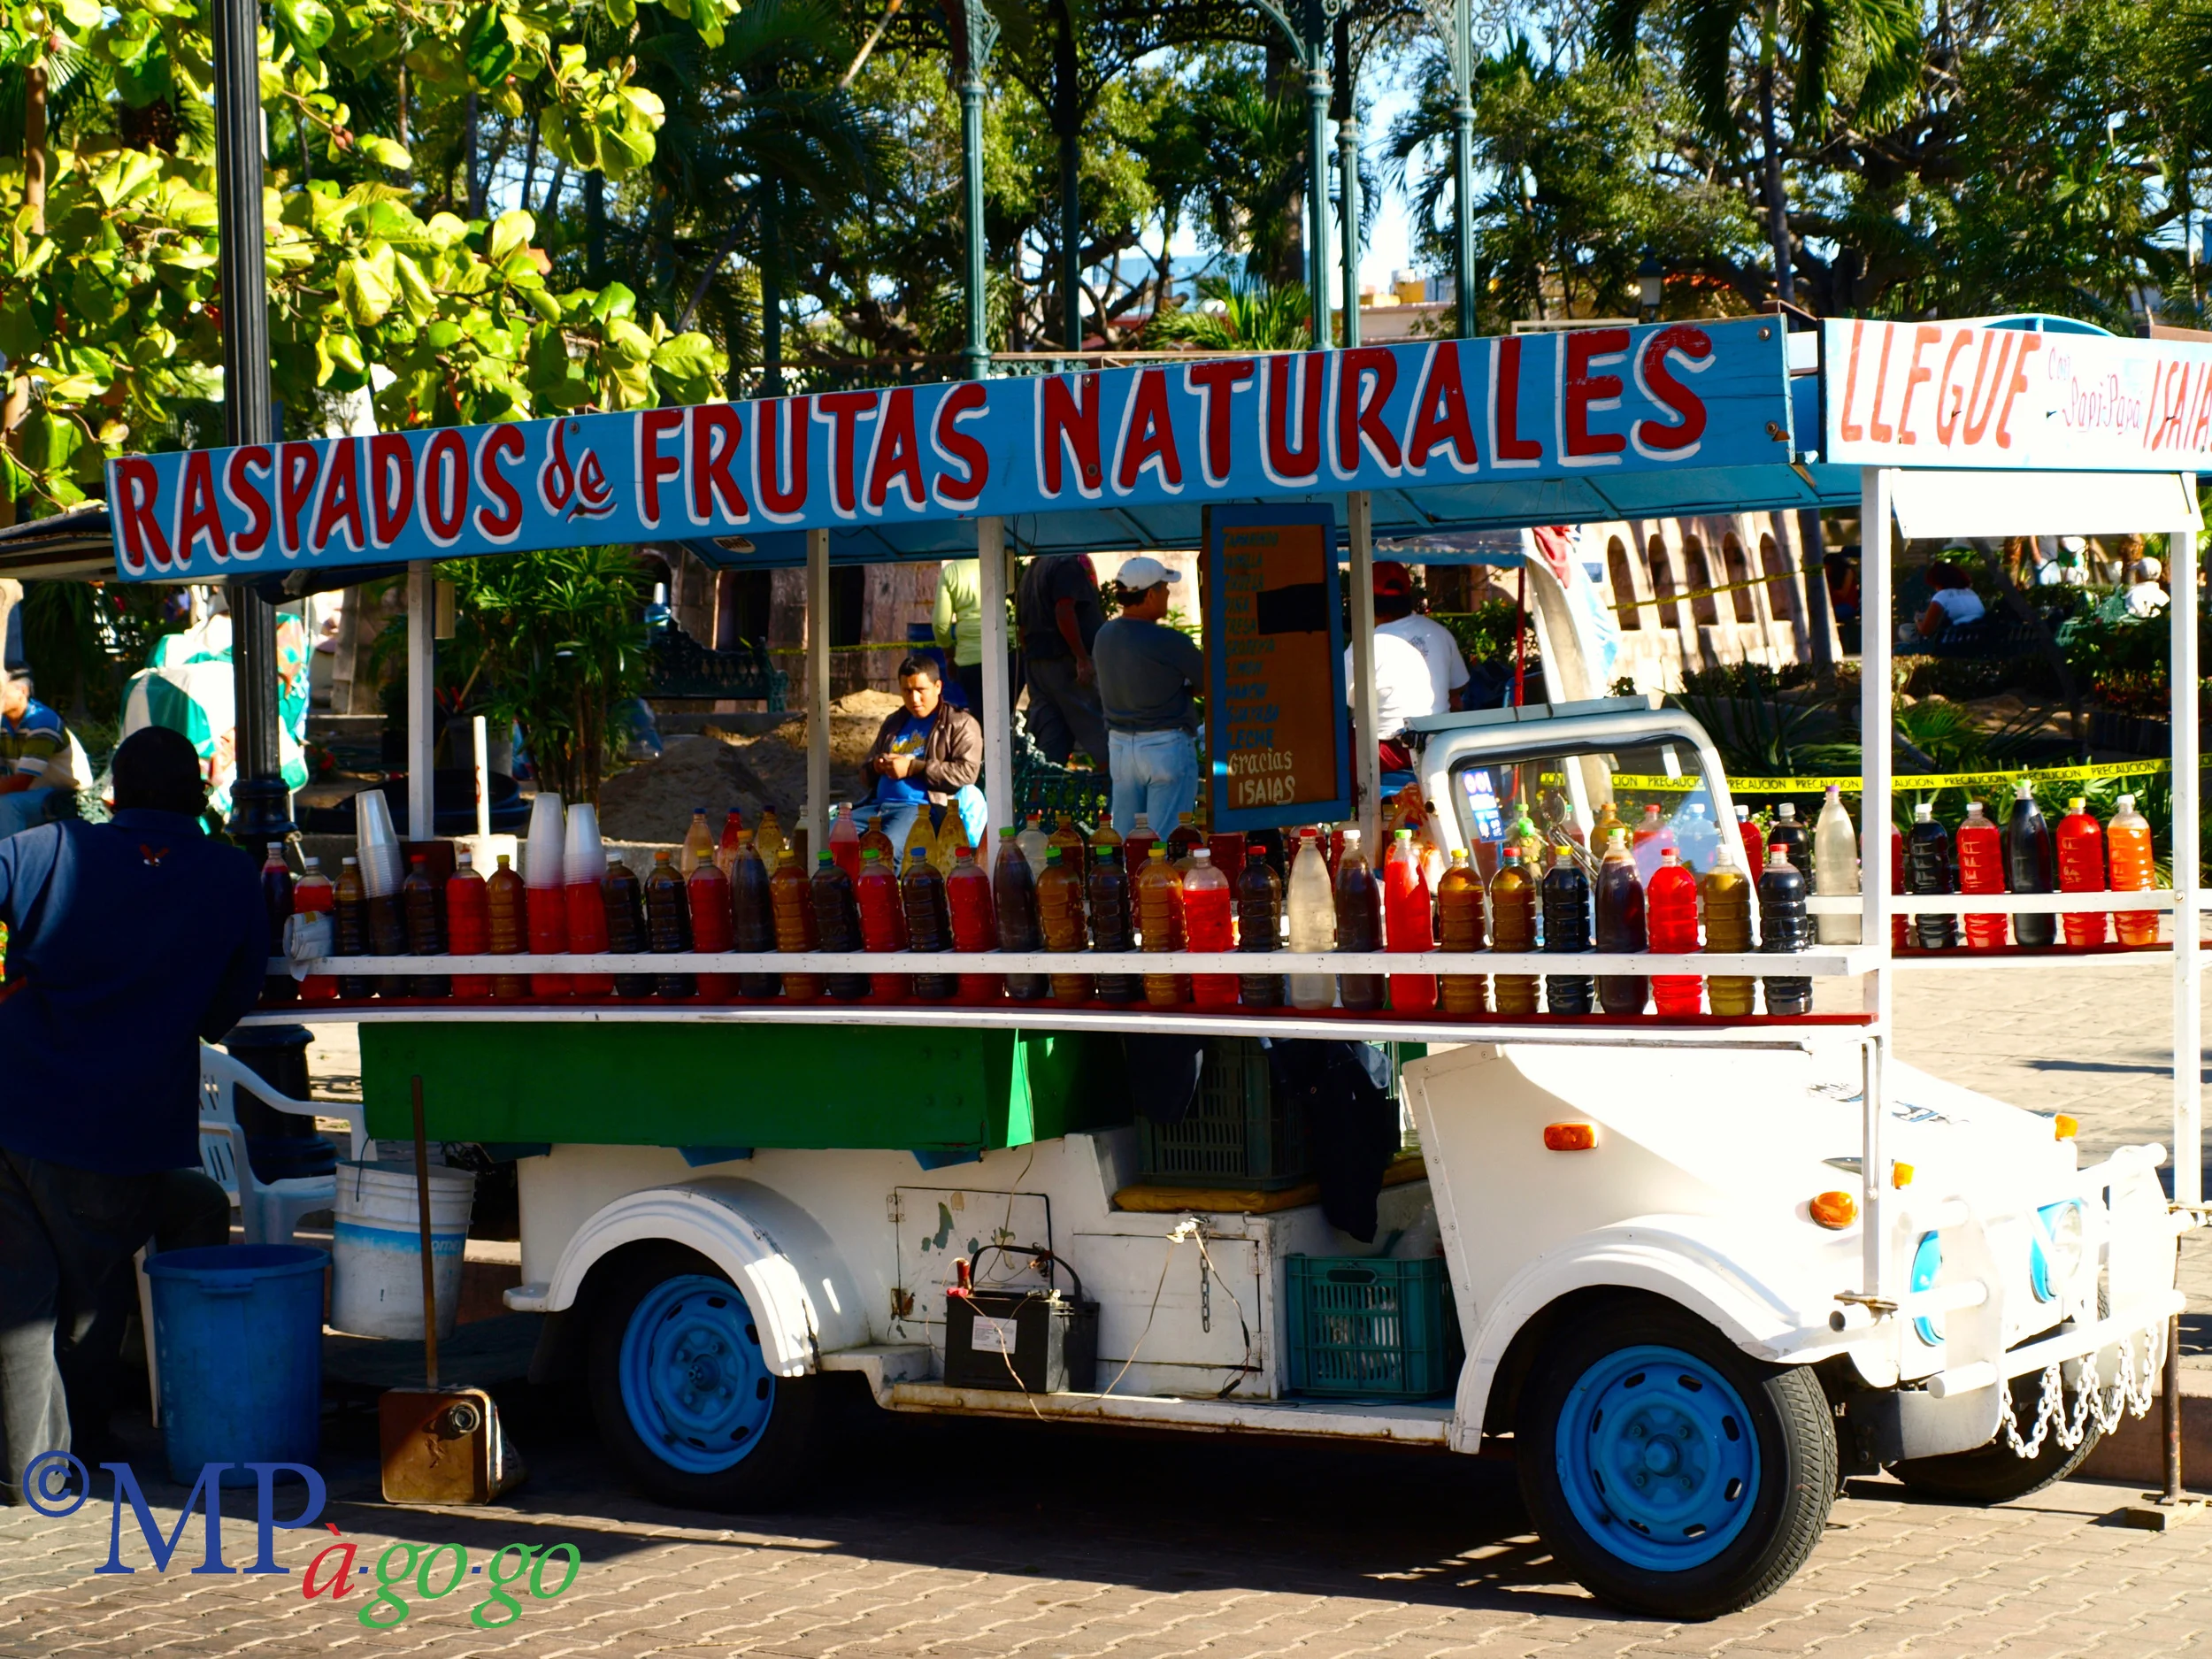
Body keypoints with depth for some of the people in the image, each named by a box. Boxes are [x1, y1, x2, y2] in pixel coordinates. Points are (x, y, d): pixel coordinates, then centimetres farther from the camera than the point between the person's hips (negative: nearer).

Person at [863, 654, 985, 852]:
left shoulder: (960, 723, 7)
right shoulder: (894, 722, 28)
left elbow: (967, 772, -8)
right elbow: (867, 768, 35)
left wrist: (913, 768, -11)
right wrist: (877, 766, 8)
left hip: (922, 808, -7)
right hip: (879, 805, 7)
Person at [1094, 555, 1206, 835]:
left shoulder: (1104, 636, 5)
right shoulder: (1168, 642, -16)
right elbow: (1211, 681, -8)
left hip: (1119, 746, 7)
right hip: (1167, 746, -7)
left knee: (1124, 840, 10)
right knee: (1168, 842, -3)